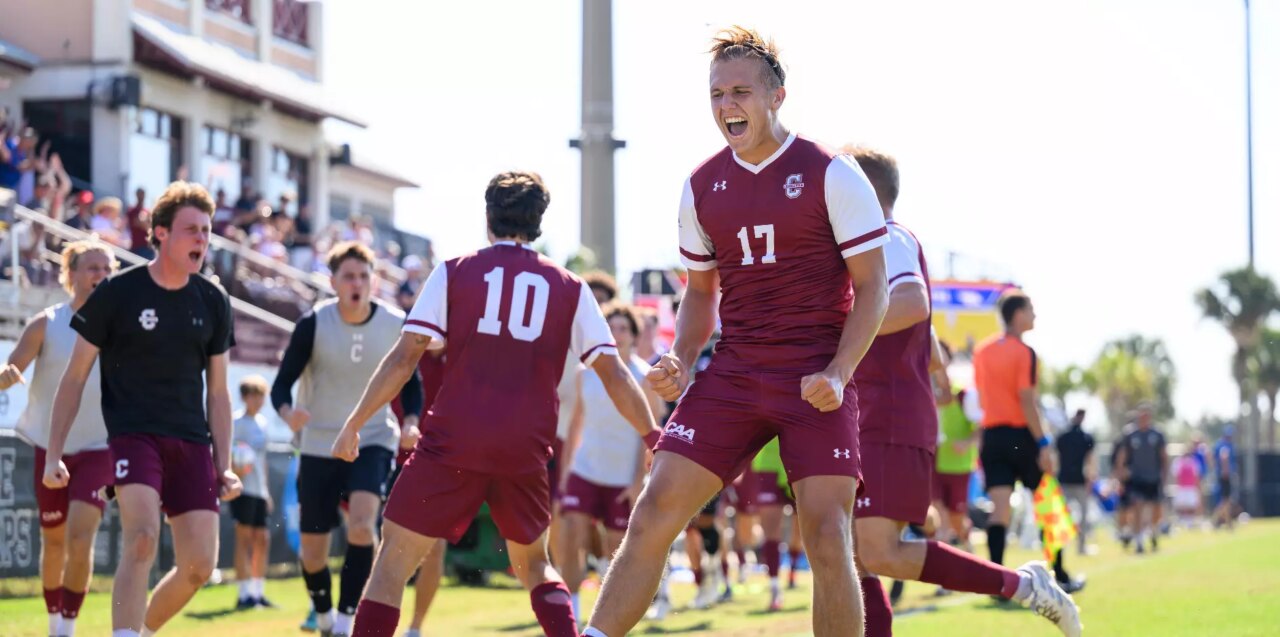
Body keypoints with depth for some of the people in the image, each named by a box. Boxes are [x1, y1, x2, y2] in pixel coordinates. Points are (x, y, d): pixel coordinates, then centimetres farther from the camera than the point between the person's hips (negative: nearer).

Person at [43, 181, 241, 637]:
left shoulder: (213, 302, 8)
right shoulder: (116, 293, -4)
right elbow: (75, 378, 1)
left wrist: (224, 465, 8)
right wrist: (54, 454, -5)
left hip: (192, 443, 4)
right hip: (132, 434, -4)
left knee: (199, 566, -2)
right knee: (142, 538, -27)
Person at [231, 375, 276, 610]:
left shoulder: (262, 422, 18)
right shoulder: (236, 421, -5)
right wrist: (235, 469, -30)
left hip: (259, 490, 8)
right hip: (243, 487, -8)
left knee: (262, 538, 7)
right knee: (244, 537, -9)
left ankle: (259, 592, 14)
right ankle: (245, 594, -11)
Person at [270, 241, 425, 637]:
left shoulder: (396, 325, -7)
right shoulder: (314, 323, -11)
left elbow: (411, 383, 8)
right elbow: (282, 384, -9)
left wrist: (410, 423, -11)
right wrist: (289, 414, -31)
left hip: (372, 441, 0)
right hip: (319, 445, 0)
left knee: (361, 522, -27)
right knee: (312, 551, 3)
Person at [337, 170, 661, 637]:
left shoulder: (452, 273, 7)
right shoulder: (569, 289, 11)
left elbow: (404, 358, 1)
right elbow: (615, 375, 8)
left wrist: (355, 423, 7)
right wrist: (653, 437, 15)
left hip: (452, 443, -2)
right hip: (526, 453, 2)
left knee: (394, 558, 3)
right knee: (533, 565, 23)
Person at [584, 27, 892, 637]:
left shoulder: (830, 175, -5)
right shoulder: (701, 186, 9)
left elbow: (872, 286, -5)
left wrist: (837, 374, -18)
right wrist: (679, 361, 1)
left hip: (815, 380, -4)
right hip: (733, 374, 4)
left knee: (827, 537, -10)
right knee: (654, 511, -7)